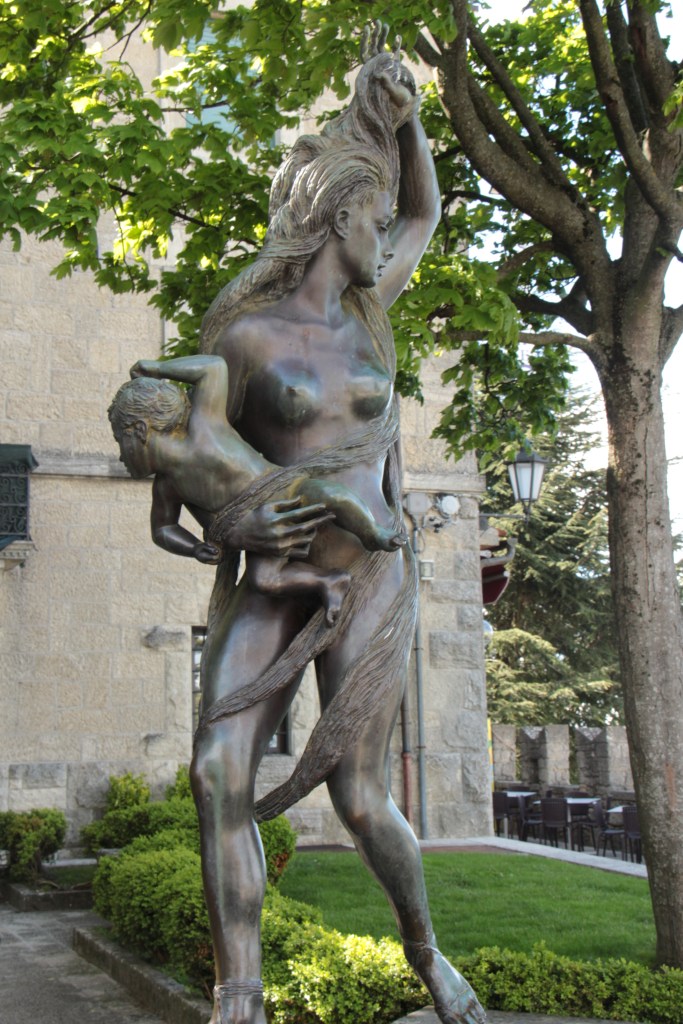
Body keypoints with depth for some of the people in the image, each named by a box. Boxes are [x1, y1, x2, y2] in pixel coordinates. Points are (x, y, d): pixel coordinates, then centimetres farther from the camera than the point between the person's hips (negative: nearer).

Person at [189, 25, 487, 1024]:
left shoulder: (362, 307, 8)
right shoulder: (239, 332, -2)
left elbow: (426, 214, 23)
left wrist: (404, 107, 9)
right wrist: (232, 524, -20)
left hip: (368, 578, 1)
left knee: (360, 799, 0)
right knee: (218, 772, -18)